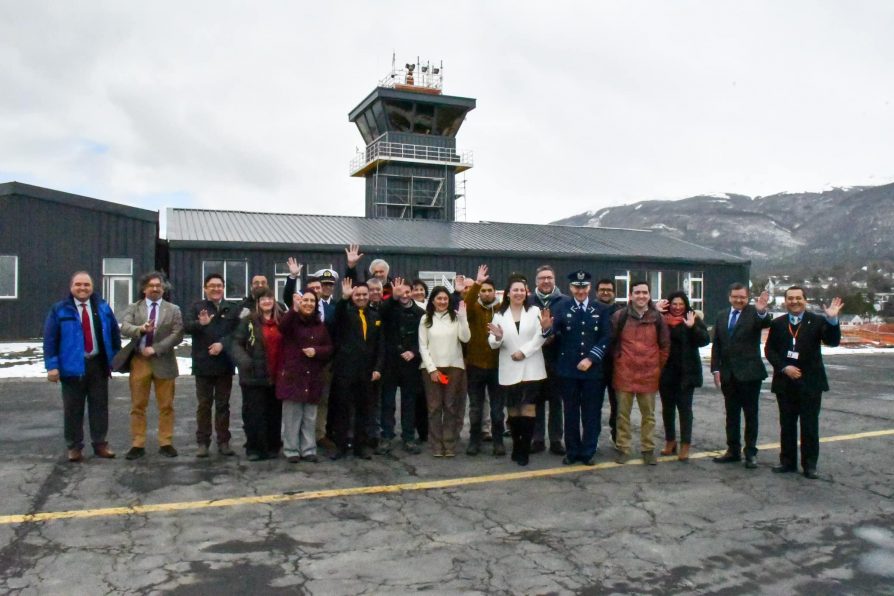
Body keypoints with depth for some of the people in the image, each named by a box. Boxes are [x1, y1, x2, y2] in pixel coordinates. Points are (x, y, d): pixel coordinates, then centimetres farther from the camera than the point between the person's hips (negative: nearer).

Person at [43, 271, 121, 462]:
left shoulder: (103, 307, 6)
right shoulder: (59, 309, -2)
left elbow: (114, 333, 11)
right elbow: (50, 339, -4)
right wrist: (52, 366, -11)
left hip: (98, 364, 3)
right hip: (72, 366, -2)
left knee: (100, 406, 8)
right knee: (73, 409, 5)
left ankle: (100, 444, 18)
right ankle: (74, 447, 16)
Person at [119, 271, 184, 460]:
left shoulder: (173, 310, 4)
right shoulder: (133, 308, 7)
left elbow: (177, 335, -7)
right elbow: (124, 328, -10)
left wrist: (155, 349, -15)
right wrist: (141, 329, -30)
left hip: (163, 362, -1)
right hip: (139, 361, 1)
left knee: (166, 406, 4)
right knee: (138, 406, 5)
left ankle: (166, 443, 13)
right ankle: (137, 445, 13)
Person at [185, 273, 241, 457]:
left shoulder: (232, 308, 6)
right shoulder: (197, 306, 4)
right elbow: (187, 327, -10)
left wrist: (222, 343, -18)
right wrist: (200, 323, -30)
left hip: (224, 363, 1)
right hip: (203, 363, -1)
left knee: (223, 405, 8)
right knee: (204, 405, 7)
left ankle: (223, 442, 15)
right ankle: (202, 442, 13)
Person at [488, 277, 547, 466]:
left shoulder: (535, 311, 4)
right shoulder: (499, 315, 9)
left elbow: (540, 336, -5)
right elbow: (493, 344, 3)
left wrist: (524, 351, -15)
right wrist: (497, 338, -19)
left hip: (531, 369, -2)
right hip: (509, 371, 2)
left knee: (528, 410, -5)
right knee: (513, 411, 7)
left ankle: (524, 451, 0)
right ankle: (516, 447, 21)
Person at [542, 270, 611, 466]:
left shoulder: (600, 309, 4)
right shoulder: (561, 307, -2)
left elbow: (606, 338, -1)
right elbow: (554, 332, -16)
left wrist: (591, 358, -12)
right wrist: (547, 327, -39)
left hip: (593, 369, 1)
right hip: (568, 369, -1)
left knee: (591, 413, 9)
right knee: (571, 412, 10)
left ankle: (588, 452, 21)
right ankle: (572, 451, 21)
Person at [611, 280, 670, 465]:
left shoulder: (657, 318, 2)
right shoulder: (619, 316, -3)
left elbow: (665, 345, 10)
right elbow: (611, 342, 6)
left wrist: (658, 366, 7)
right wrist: (618, 360, 5)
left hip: (649, 374, 1)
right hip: (624, 373, -1)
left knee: (648, 414, 9)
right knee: (623, 413, 6)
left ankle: (648, 449, 20)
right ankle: (622, 448, 16)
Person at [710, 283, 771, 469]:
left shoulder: (754, 313, -5)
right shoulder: (721, 316, 9)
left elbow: (766, 323, -28)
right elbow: (716, 345, 10)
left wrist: (762, 311, -49)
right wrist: (715, 369, 3)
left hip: (749, 373, -5)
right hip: (728, 374, 5)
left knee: (750, 414, 5)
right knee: (731, 414, 12)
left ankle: (751, 453, 12)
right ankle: (733, 450, 21)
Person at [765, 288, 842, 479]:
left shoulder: (817, 321, -2)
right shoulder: (777, 323, 5)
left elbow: (833, 341, -14)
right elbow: (769, 350, 3)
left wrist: (832, 320, -30)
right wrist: (784, 368, -10)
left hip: (810, 382, -2)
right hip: (785, 382, 3)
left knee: (810, 425, 4)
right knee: (787, 424, 11)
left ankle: (809, 464, 13)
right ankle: (788, 461, 21)